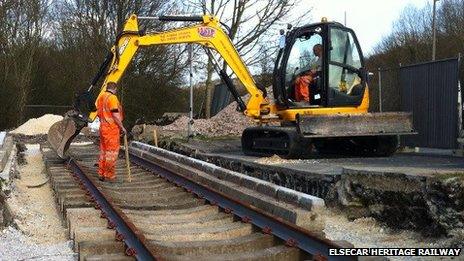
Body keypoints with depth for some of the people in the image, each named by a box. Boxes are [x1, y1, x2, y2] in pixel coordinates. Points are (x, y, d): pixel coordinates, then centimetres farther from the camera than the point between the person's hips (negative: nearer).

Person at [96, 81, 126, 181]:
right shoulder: (112, 98, -15)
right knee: (112, 151, -3)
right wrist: (122, 127, -12)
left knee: (103, 151, 14)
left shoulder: (100, 97, 13)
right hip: (112, 128, -9)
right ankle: (109, 175, 0)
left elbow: (99, 113, 17)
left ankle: (101, 173, 18)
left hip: (103, 127, 9)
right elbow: (115, 115, -19)